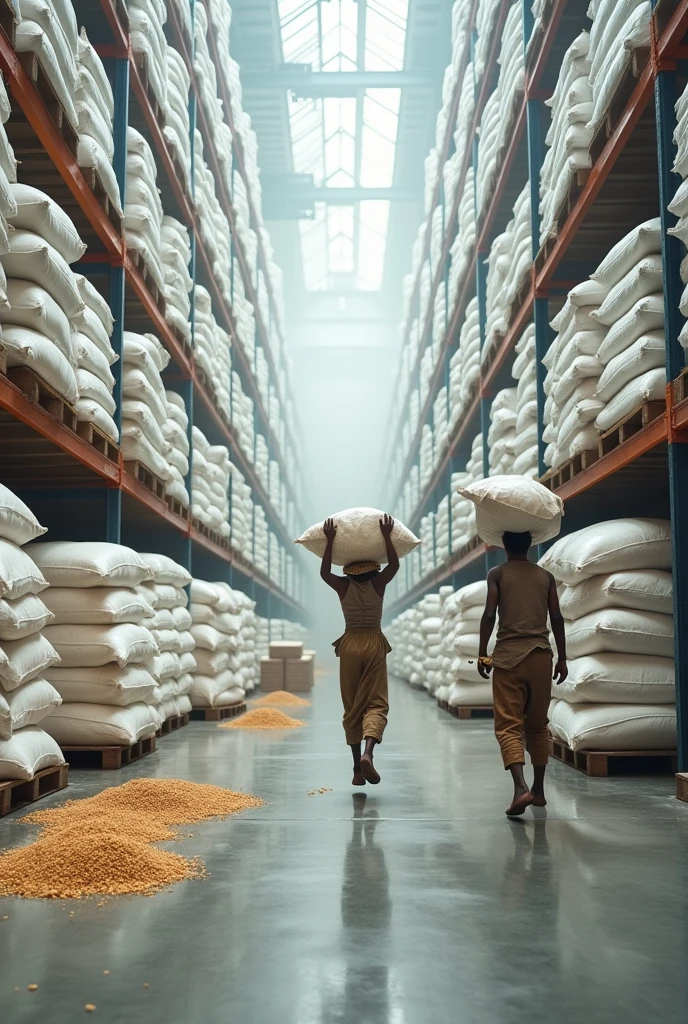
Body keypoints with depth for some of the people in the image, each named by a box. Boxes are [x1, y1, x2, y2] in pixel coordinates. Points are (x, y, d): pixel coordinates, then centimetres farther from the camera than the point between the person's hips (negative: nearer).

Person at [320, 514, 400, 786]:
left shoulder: (343, 586, -3)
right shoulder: (378, 583, -4)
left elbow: (324, 572, 5)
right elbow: (394, 564, 4)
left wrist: (330, 541, 0)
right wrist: (386, 537, 1)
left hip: (350, 645, 1)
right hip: (374, 644, -1)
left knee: (352, 707, 7)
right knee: (376, 703, -1)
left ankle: (358, 768, 6)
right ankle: (367, 753, -27)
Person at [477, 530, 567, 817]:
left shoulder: (497, 574, 1)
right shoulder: (546, 576, 10)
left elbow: (489, 614, -8)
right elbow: (556, 618, 6)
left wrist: (482, 654, -1)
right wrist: (562, 658, 12)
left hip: (509, 656, -3)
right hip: (541, 656, 3)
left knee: (508, 725, -4)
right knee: (537, 725, 15)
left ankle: (521, 788, -23)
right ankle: (538, 790, 20)